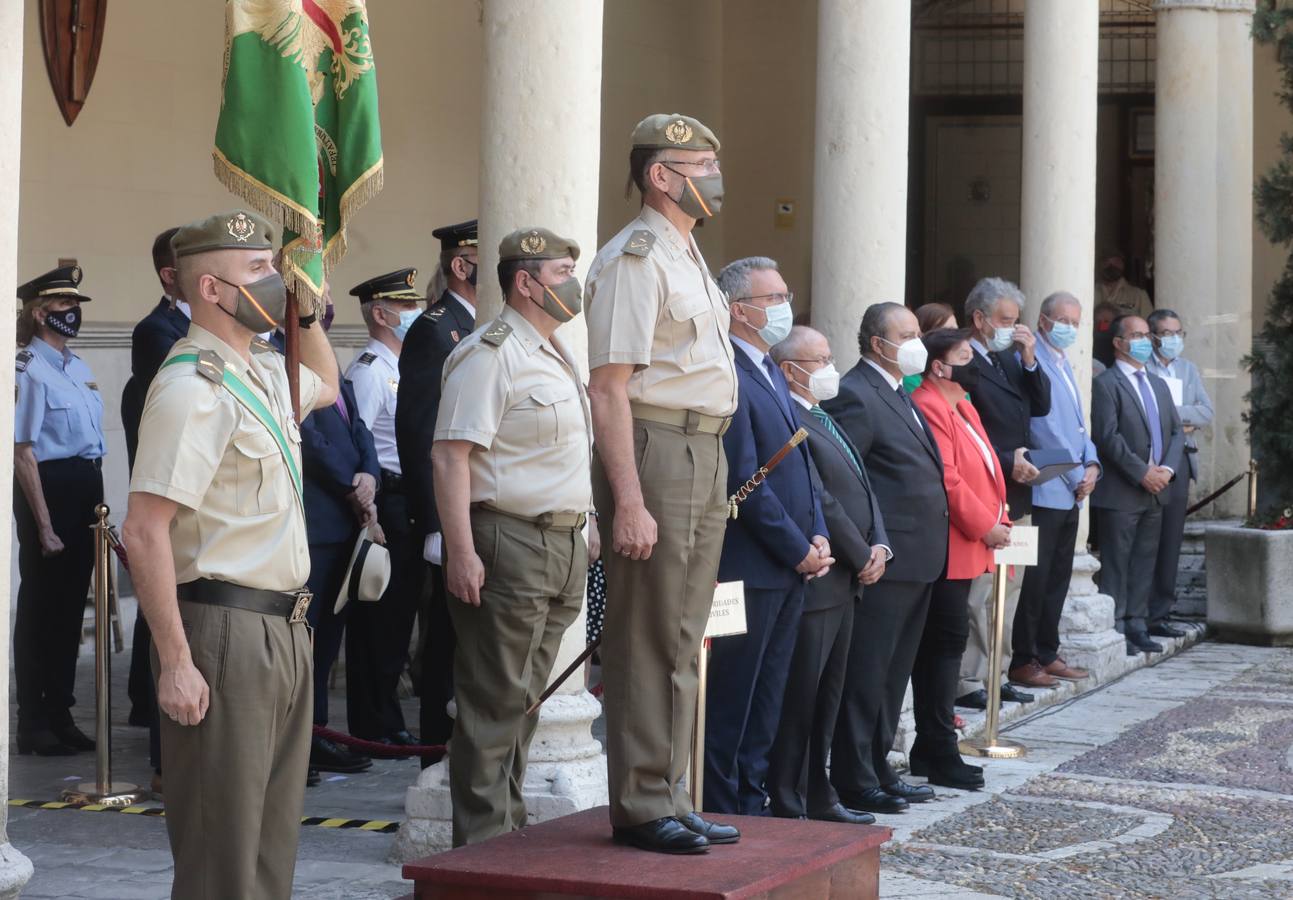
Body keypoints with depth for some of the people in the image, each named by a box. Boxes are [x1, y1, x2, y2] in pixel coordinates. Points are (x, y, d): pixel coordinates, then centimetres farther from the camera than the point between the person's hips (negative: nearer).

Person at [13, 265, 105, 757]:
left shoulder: (77, 368, 12)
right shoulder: (29, 371, -13)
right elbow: (23, 453, -15)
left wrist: (100, 506, 14)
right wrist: (43, 525, -16)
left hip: (85, 490, 8)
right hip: (49, 488, -8)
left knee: (71, 606, 13)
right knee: (42, 607, 0)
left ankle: (60, 714, 22)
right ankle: (34, 724, 9)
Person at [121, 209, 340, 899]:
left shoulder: (263, 373, 13)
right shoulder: (193, 388, -16)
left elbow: (325, 386, 39)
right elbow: (144, 531, -21)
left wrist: (306, 306, 21)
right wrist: (176, 663, -23)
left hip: (284, 630, 9)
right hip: (225, 629, -9)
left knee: (273, 843, 14)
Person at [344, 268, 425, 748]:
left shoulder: (401, 368, 18)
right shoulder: (368, 370, -12)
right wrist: (366, 516, -20)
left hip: (408, 505, 9)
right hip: (385, 502, -9)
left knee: (397, 614, 12)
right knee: (378, 619, -3)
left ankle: (384, 720, 19)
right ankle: (374, 726, 3)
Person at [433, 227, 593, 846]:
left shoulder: (558, 355, 19)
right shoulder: (489, 354, -11)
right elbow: (450, 453, -18)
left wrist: (580, 539, 21)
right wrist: (461, 552, -25)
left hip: (562, 547, 9)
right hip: (509, 543, -9)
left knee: (526, 700, 13)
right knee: (496, 702, -5)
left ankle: (510, 834, 21)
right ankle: (482, 847, -1)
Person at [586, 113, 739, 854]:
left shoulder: (688, 257, 18)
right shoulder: (635, 258, -12)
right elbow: (610, 387, -18)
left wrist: (715, 464, 15)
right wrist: (628, 502, -24)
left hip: (706, 454, 10)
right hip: (657, 451, -10)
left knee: (681, 639, 13)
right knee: (648, 640, -5)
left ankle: (669, 799, 21)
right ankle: (641, 808, 1)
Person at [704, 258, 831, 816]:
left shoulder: (770, 373, 16)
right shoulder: (727, 378, -15)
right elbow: (744, 481, -19)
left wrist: (817, 536, 5)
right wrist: (799, 550, -13)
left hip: (790, 570, 9)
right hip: (748, 570, -9)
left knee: (763, 708, 15)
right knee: (730, 707, -2)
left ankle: (750, 807, 22)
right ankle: (721, 816, 4)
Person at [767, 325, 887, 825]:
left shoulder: (824, 420, 18)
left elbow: (861, 489, 18)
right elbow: (818, 500, -19)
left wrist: (878, 545, 2)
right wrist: (861, 557, -10)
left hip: (845, 581, 10)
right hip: (812, 582, -10)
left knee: (826, 695, 15)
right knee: (798, 697, -6)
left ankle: (816, 794, 23)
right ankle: (785, 804, -1)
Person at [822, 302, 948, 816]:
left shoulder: (898, 397, 18)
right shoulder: (855, 396, -13)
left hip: (918, 560, 10)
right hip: (884, 561, -10)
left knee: (893, 674, 16)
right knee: (865, 674, -4)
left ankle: (877, 769, 25)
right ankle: (854, 782, 2)